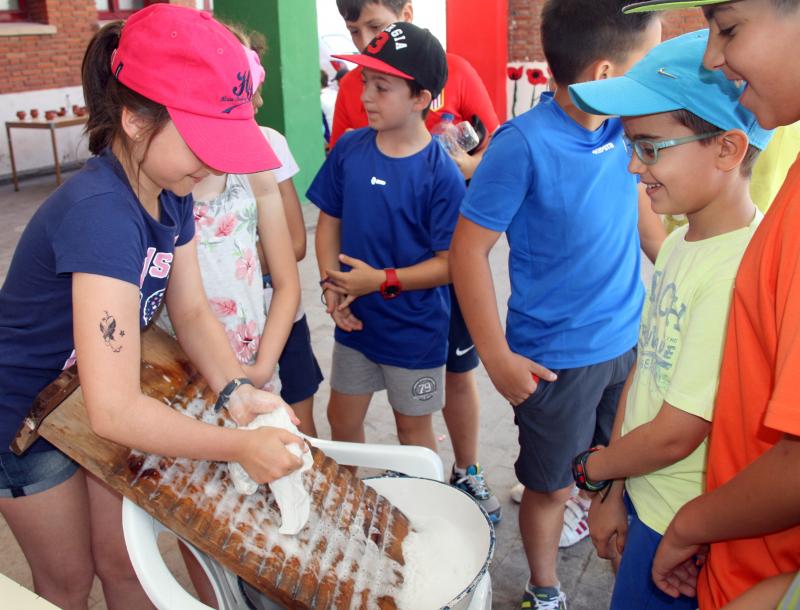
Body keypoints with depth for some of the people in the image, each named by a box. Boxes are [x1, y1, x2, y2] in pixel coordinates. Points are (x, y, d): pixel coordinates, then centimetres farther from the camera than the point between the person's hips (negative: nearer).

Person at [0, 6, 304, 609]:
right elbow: (114, 410, -43)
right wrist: (241, 446, -36)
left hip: (100, 400, 6)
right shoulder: (101, 212, -38)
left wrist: (236, 392, -22)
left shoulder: (171, 194, -12)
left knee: (124, 561, 18)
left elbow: (191, 311, -5)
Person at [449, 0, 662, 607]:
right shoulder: (524, 143, -21)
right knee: (552, 486, 14)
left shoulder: (627, 127, -4)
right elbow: (468, 248, -16)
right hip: (556, 358, -5)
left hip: (629, 343, 5)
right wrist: (498, 358, -16)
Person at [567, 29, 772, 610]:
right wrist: (613, 491, 7)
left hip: (682, 533, -7)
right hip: (643, 501, 7)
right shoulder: (680, 244, 1)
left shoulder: (738, 272, -27)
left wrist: (593, 467, -4)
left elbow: (675, 433, -23)